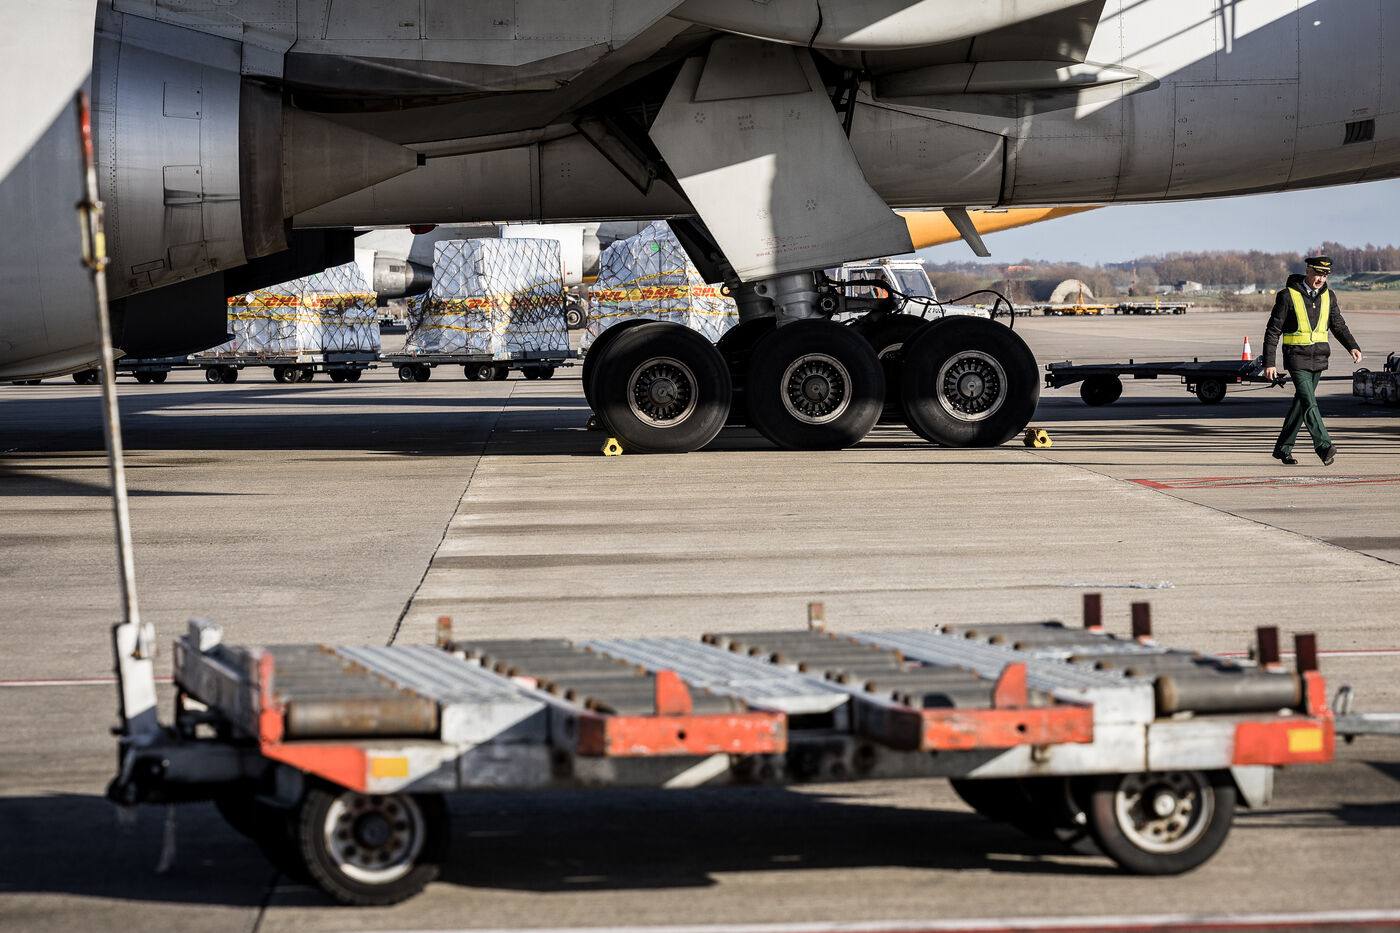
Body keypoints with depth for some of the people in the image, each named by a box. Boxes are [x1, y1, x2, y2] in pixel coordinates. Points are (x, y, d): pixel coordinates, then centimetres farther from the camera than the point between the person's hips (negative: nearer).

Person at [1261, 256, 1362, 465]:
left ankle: (1283, 448, 20)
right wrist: (1268, 363, -10)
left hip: (1318, 359, 6)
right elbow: (1273, 330, -7)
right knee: (1309, 402, -17)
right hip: (1296, 359, -6)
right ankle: (1324, 447, -24)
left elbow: (1338, 326, 15)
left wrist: (1353, 347, -3)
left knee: (1301, 403, 10)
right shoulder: (1288, 296, -9)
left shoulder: (1327, 296, 6)